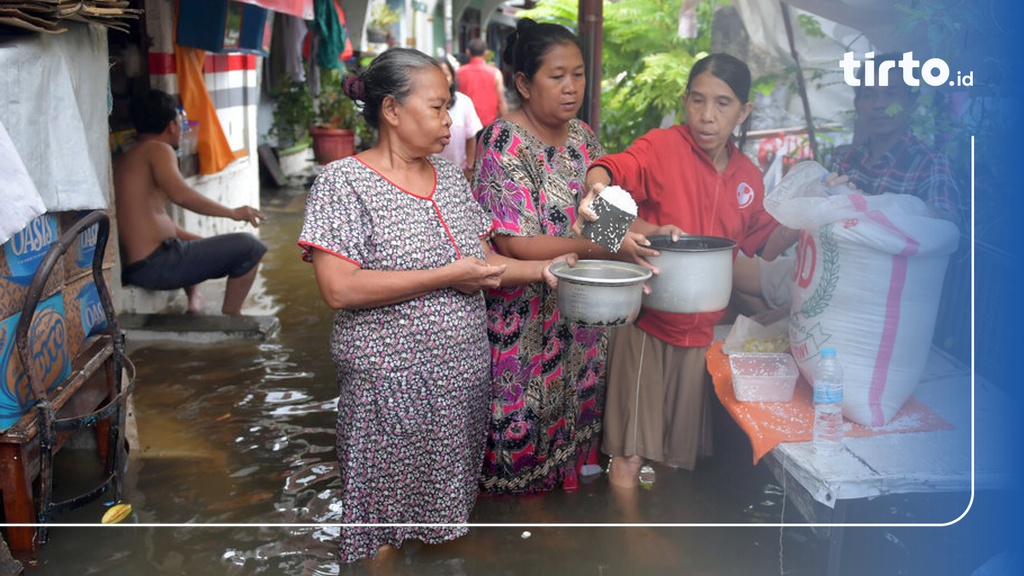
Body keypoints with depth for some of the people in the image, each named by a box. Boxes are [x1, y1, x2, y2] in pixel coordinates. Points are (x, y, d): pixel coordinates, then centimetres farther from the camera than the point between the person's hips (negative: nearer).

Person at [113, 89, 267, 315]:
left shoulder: (124, 160, 20)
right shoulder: (158, 149, -8)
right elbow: (181, 195, -27)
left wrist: (196, 240, 21)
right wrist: (233, 212, -18)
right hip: (155, 266, -10)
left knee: (194, 243, 41)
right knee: (249, 246, -8)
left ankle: (193, 299, 27)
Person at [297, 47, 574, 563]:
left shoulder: (450, 176, 10)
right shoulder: (343, 182, -11)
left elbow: (480, 261, 16)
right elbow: (339, 289, -21)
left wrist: (542, 268, -2)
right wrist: (447, 277, -19)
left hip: (462, 376, 6)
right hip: (390, 382, -6)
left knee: (447, 502, 18)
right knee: (384, 521, 7)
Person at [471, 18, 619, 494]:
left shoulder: (582, 136, 6)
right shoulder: (503, 144, -18)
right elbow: (514, 245, -25)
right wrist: (604, 247, -28)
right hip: (525, 324, -7)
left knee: (575, 413, 19)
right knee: (523, 431, 6)